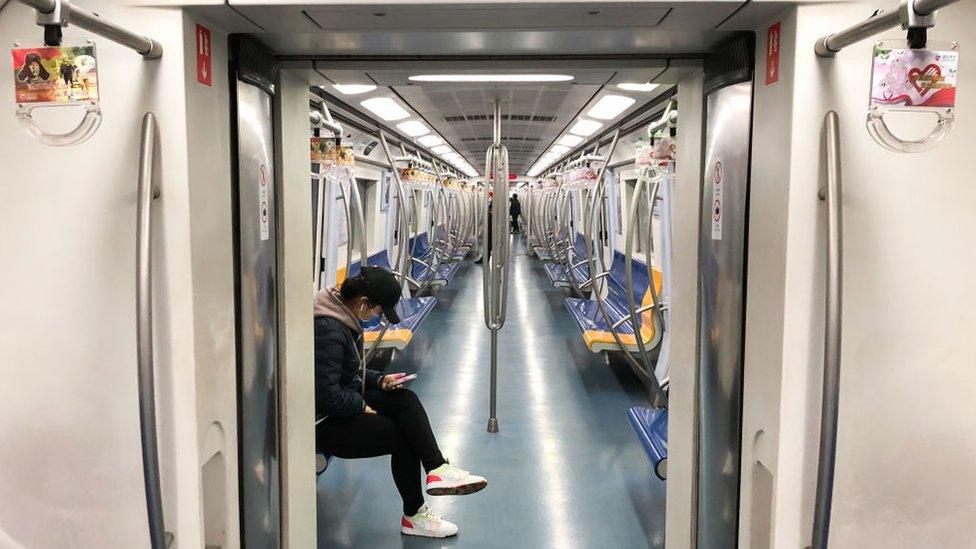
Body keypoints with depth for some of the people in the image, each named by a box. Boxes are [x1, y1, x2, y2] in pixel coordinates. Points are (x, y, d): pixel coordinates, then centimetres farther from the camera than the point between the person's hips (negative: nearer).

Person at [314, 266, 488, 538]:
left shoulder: (345, 318, 6)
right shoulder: (328, 331, -27)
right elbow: (327, 396, -29)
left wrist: (379, 380, 5)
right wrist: (362, 406, -14)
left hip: (345, 403, 10)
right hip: (324, 423, -10)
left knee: (405, 399, -7)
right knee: (403, 438, -9)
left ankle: (438, 469, -18)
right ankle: (413, 516, 6)